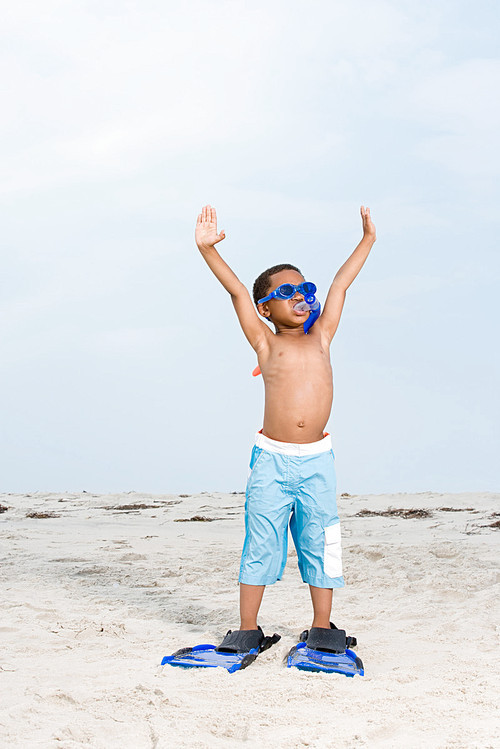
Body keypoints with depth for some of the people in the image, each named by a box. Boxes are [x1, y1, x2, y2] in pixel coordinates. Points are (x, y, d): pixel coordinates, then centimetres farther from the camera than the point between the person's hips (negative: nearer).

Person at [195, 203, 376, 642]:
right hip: (272, 459, -3)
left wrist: (368, 239, 23)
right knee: (260, 546, 3)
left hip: (317, 461, 3)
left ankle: (322, 627, 22)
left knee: (320, 546, 9)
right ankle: (247, 628, 15)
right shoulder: (266, 343, 3)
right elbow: (237, 291, -6)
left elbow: (340, 285, 16)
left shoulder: (320, 339, 11)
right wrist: (208, 250, -15)